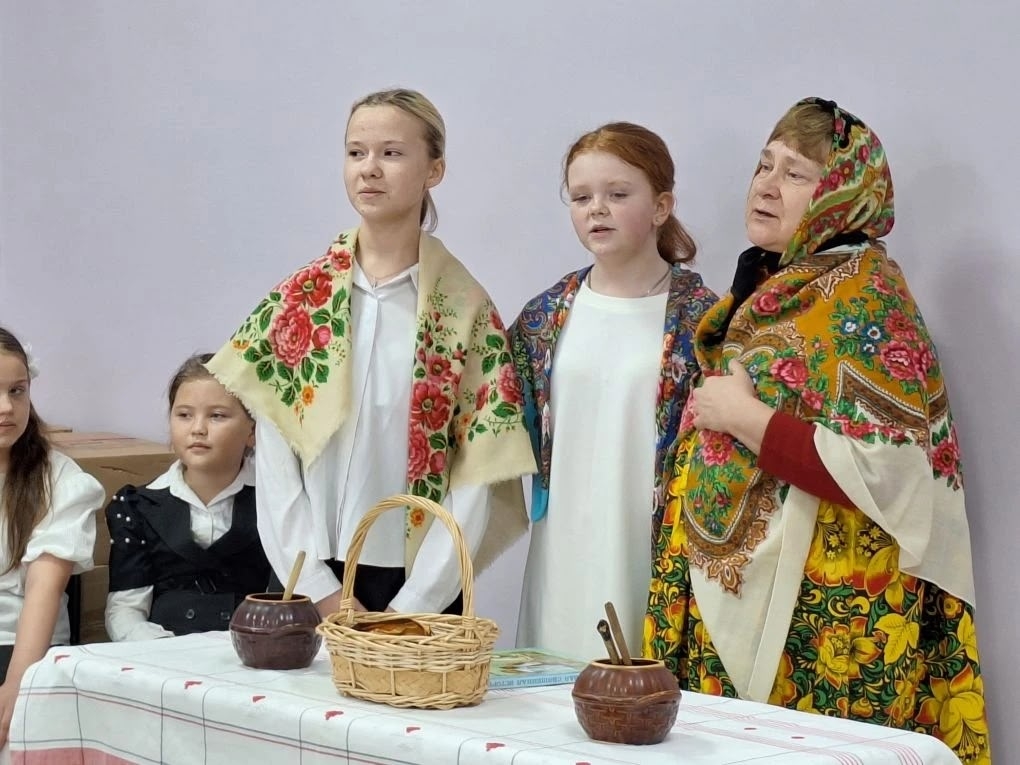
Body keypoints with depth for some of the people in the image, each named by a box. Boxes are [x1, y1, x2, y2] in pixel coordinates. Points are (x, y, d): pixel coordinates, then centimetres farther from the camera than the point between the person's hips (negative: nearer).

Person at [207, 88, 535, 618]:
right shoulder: (298, 299, 2)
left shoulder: (466, 310, -3)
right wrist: (320, 590, -8)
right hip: (310, 582, 1)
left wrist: (412, 605, -12)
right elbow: (275, 460, -1)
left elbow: (475, 481, -6)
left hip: (420, 590, -1)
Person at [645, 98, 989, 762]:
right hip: (738, 599, 8)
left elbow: (888, 474, -21)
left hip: (825, 612, -8)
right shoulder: (764, 292, 14)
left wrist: (746, 419, -17)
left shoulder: (864, 295, -10)